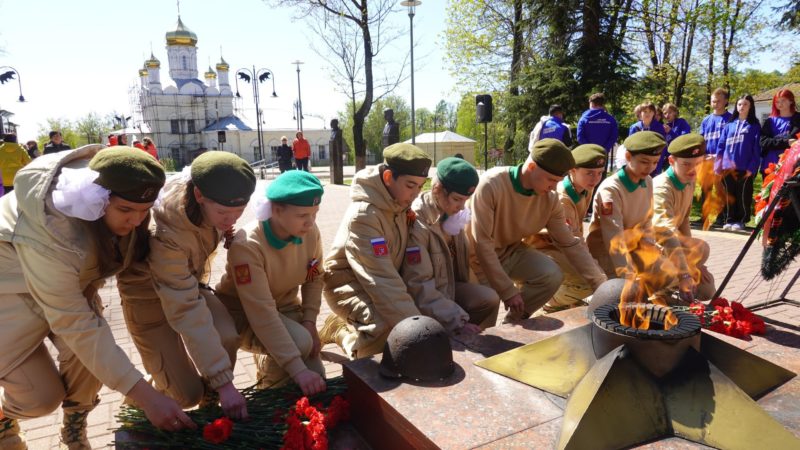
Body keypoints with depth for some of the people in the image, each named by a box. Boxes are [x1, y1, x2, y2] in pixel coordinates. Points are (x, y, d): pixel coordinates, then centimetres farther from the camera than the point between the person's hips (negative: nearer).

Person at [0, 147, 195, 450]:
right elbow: (75, 324, -37)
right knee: (42, 396, -7)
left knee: (90, 354, -18)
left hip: (68, 281, 5)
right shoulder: (51, 232, -41)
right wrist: (145, 396, -37)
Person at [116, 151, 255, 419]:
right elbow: (186, 312, -38)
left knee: (227, 337, -25)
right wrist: (224, 382, -37)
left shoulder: (215, 200, -22)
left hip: (188, 279, 5)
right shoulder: (166, 234, -39)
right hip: (149, 292, -5)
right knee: (186, 394, -10)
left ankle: (209, 405, 4)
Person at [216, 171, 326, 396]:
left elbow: (314, 279, -1)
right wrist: (298, 370, -40)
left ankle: (270, 363, 25)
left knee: (315, 382, -6)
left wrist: (309, 322, -15)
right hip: (243, 313, -5)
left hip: (285, 306, 5)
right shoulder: (247, 245, -33)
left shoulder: (310, 233, -17)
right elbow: (262, 314, -37)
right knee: (301, 342, -32)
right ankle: (270, 385, 1)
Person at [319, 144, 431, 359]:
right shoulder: (363, 215, -28)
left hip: (383, 282, 8)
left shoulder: (399, 204, -4)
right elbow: (381, 280, -33)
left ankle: (351, 325, 13)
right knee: (393, 333, -31)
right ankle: (341, 330, 0)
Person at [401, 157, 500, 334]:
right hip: (422, 300, -7)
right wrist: (458, 322, -30)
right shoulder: (416, 224, -28)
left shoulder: (452, 211, -4)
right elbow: (419, 288, -28)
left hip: (450, 285, 7)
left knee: (490, 299, -13)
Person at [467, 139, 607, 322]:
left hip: (511, 251, 5)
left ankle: (512, 323, 4)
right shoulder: (491, 185, -30)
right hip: (479, 256, -5)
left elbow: (570, 244, -4)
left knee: (552, 276, -17)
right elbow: (481, 243, -29)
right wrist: (508, 291, -27)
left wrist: (603, 285, -9)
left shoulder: (550, 199, -12)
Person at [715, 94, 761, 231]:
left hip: (745, 168, -3)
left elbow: (757, 148, -3)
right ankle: (730, 219, 17)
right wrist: (718, 165, 1)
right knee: (729, 195, 9)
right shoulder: (729, 125, 13)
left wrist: (752, 167, -12)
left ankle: (741, 220, 11)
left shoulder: (754, 126, 4)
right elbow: (721, 145, 10)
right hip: (728, 167, 3)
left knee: (743, 196, 2)